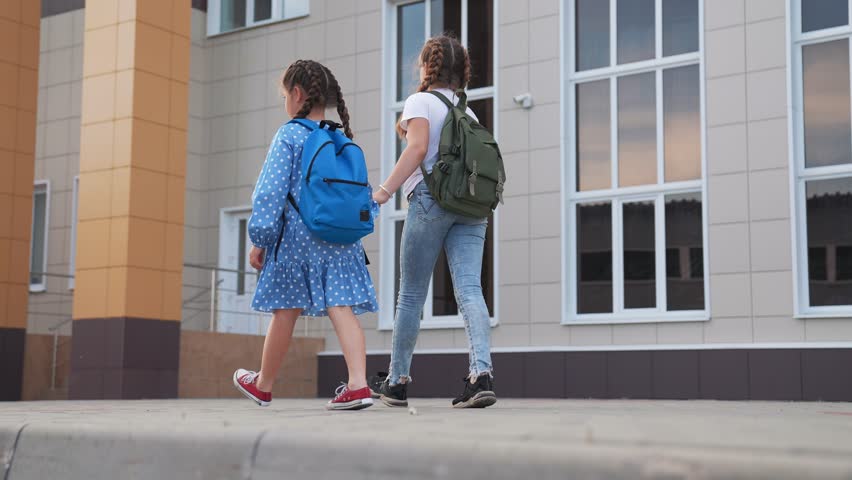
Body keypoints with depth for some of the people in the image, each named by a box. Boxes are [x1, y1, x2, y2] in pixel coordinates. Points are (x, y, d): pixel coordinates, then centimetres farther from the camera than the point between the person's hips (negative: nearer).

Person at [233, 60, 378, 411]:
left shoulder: (288, 136, -5)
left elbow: (271, 191, -11)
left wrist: (259, 239, -6)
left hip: (296, 239, -4)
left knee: (285, 313, 7)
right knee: (342, 309, -2)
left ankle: (263, 385, 26)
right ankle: (358, 385, -16)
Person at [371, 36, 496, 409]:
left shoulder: (420, 101, 3)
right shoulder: (467, 112, 20)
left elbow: (418, 147, -12)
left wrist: (384, 190, -15)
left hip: (432, 197, -5)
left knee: (411, 293, 4)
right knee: (469, 289, -6)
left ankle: (397, 381, 12)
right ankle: (481, 374, -23)